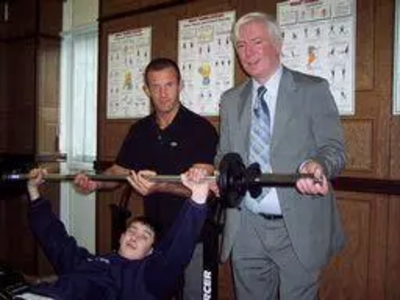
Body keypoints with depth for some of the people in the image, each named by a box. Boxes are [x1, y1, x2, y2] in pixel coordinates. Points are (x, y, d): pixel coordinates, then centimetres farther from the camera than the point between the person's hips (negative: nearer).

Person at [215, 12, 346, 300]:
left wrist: (316, 166, -29)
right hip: (245, 231, 4)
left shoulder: (313, 90, -2)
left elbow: (334, 148, -6)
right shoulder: (231, 100, 11)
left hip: (298, 229, -3)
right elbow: (225, 155, 12)